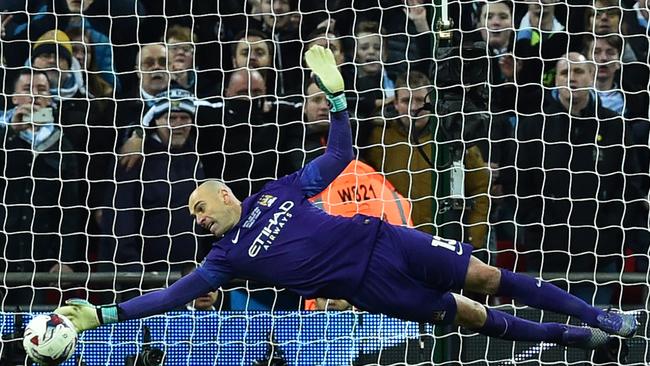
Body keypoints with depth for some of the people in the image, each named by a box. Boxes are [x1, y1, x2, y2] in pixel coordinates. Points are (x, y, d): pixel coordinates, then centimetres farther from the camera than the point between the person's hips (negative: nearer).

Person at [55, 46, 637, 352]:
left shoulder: (279, 190, 8)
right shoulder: (228, 257, 2)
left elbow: (340, 154, 14)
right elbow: (174, 295, -3)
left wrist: (335, 94, 1)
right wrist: (99, 314, -10)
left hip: (382, 241, 2)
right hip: (370, 287, -2)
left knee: (487, 277, -2)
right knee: (469, 315, -6)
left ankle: (597, 316, 8)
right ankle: (576, 336, 3)